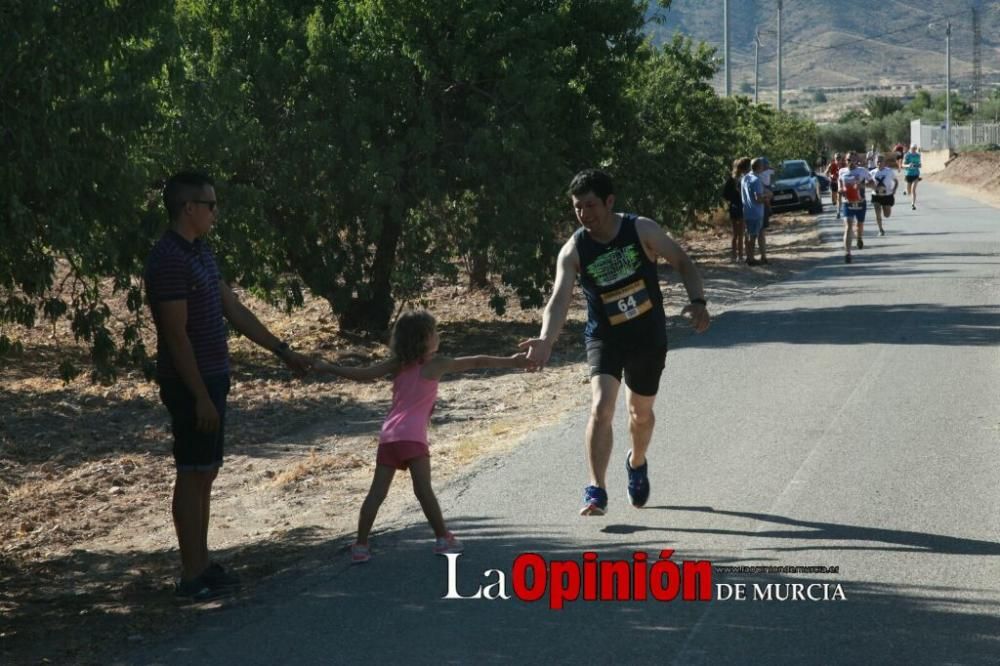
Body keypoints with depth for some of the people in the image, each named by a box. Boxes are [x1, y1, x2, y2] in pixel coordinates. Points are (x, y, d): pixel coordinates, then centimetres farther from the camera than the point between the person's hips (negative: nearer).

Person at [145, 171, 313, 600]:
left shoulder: (200, 253, 12)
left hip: (211, 378, 10)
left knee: (206, 472, 13)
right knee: (193, 475, -4)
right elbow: (176, 335, -21)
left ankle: (201, 565, 20)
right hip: (191, 383, -10)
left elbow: (235, 311, 17)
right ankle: (191, 576, 1)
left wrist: (283, 351, 17)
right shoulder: (169, 260, -19)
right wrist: (200, 396, -21)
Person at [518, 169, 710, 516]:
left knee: (641, 413, 17)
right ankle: (597, 491, -20)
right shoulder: (574, 251, -14)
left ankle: (637, 463, 48)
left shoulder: (641, 230, -13)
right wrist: (546, 339, -42)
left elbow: (683, 262, -6)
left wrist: (697, 301, -22)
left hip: (649, 336, 1)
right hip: (605, 338, -1)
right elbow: (559, 300, -24)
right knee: (601, 407, -21)